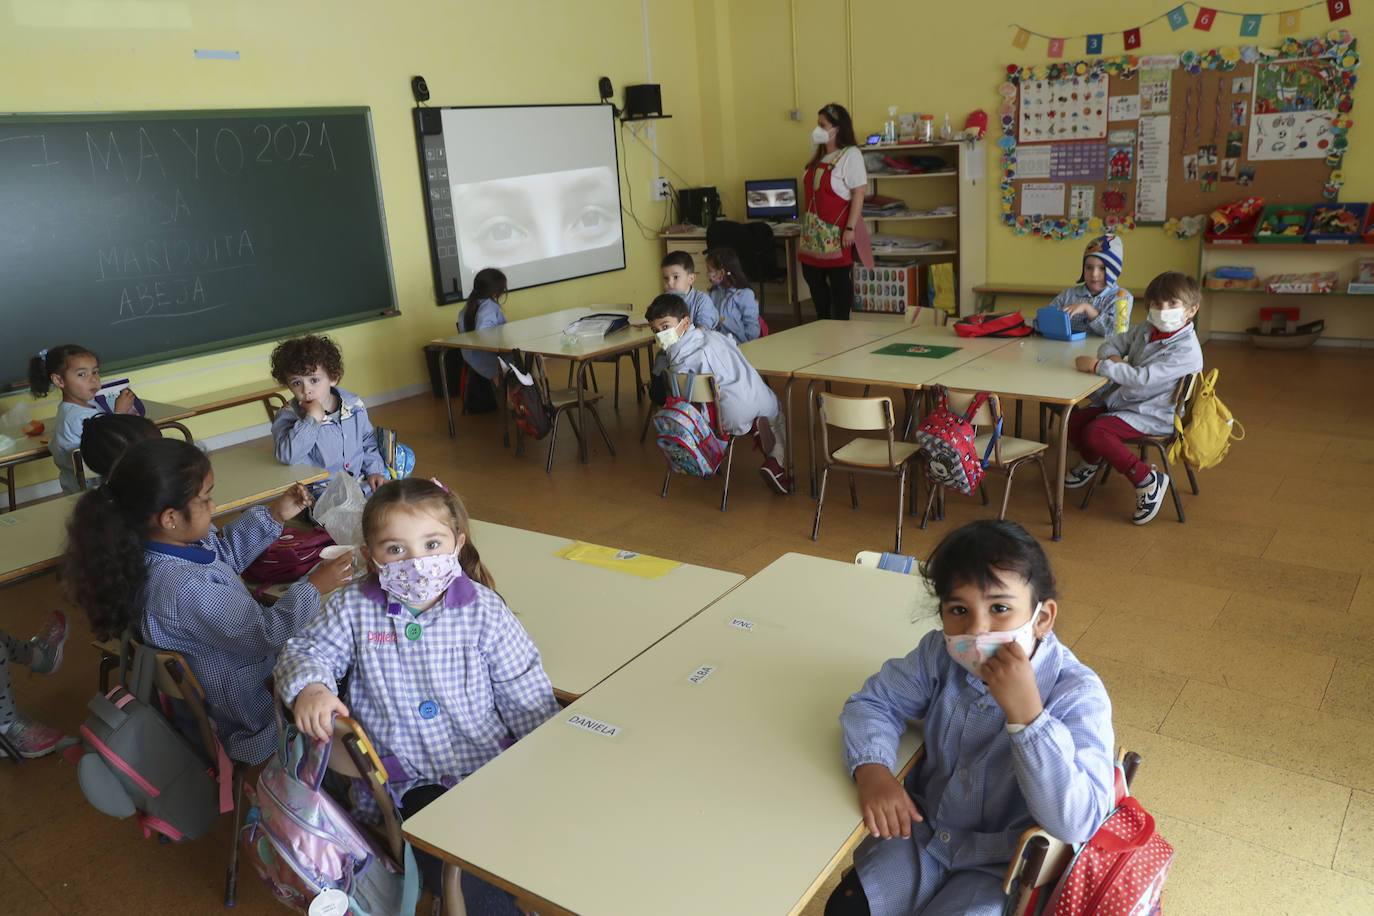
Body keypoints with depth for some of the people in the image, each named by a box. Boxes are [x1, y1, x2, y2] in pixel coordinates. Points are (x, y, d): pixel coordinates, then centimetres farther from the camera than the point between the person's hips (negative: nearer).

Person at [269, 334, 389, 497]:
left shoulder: (354, 405, 7)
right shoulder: (288, 416, -6)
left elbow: (368, 442, 21)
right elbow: (287, 455, -25)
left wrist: (375, 471, 5)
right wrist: (313, 417, -24)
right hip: (320, 490, -4)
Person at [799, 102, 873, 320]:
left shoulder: (850, 155, -10)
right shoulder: (820, 156, 14)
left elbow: (859, 192, -15)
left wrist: (850, 228, -21)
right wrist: (808, 221, 17)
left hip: (837, 232, -8)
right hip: (814, 231, 8)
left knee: (839, 280, -1)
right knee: (812, 275, 10)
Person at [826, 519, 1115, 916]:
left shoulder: (1079, 695, -27)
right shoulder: (940, 656, -12)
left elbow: (1077, 824, -34)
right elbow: (873, 702, 0)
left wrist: (1026, 712, -44)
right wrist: (872, 770, -21)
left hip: (1004, 866, -3)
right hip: (925, 832, 4)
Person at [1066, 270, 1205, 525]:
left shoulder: (1186, 350, -22)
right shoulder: (1145, 330, 4)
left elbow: (1143, 378, -30)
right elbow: (1111, 343, 16)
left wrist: (1097, 366, -26)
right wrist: (1114, 359, -9)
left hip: (1152, 416, -8)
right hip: (1121, 400, 8)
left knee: (1095, 432, -28)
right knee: (1073, 422, 0)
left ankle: (1147, 480, -14)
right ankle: (1091, 461, 34)